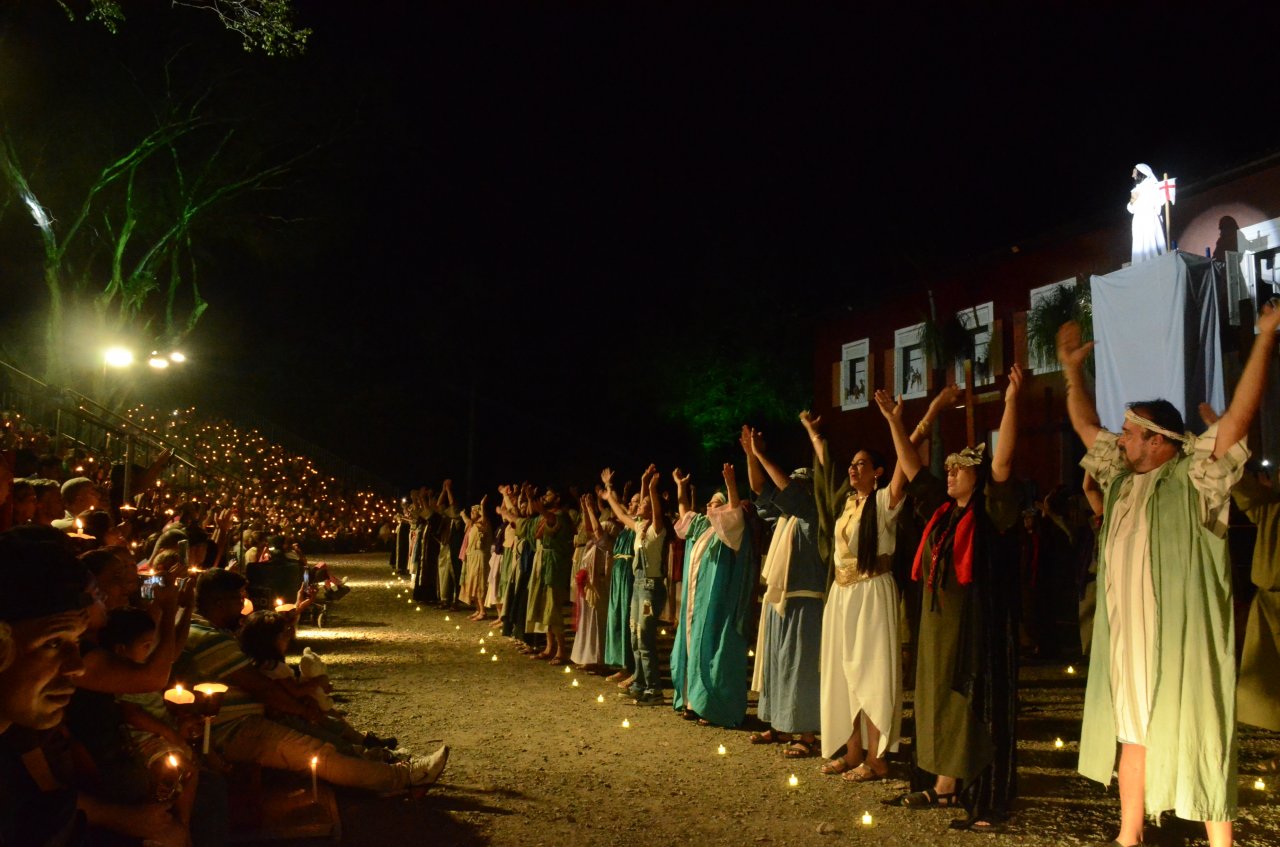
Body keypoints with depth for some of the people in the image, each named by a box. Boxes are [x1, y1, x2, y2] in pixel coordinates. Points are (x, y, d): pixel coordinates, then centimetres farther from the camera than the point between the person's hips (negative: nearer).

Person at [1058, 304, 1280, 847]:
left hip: (1177, 643, -7)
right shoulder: (1122, 477, 9)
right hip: (1126, 639, 7)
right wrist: (1073, 369, 19)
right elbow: (1085, 425, 20)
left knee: (1197, 744, 2)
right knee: (1133, 736, 17)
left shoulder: (1193, 481, -10)